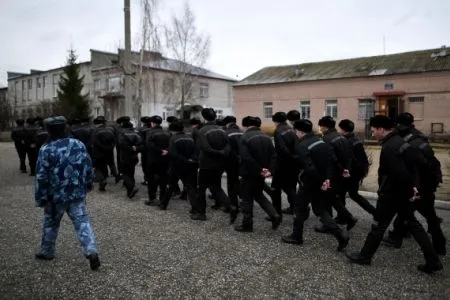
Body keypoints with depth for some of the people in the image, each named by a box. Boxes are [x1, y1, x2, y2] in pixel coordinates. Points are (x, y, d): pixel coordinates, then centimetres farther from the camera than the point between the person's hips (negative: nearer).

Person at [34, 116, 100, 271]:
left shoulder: (46, 150, -12)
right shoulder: (79, 144, 1)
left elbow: (41, 177, -12)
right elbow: (88, 167, 7)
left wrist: (40, 198, -4)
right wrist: (88, 185, 21)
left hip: (56, 195, -2)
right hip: (77, 193, 3)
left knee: (51, 224, 19)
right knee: (82, 223, 3)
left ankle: (46, 252, 36)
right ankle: (91, 252, -11)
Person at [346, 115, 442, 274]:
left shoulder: (389, 148, -24)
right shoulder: (399, 141, 7)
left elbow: (400, 174, -29)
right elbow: (412, 166, 12)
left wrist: (409, 192, -16)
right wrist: (413, 187, 7)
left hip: (390, 194, -9)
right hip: (402, 193, 9)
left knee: (379, 226, 5)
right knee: (413, 224, 16)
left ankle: (364, 256, 20)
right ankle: (433, 261, 19)